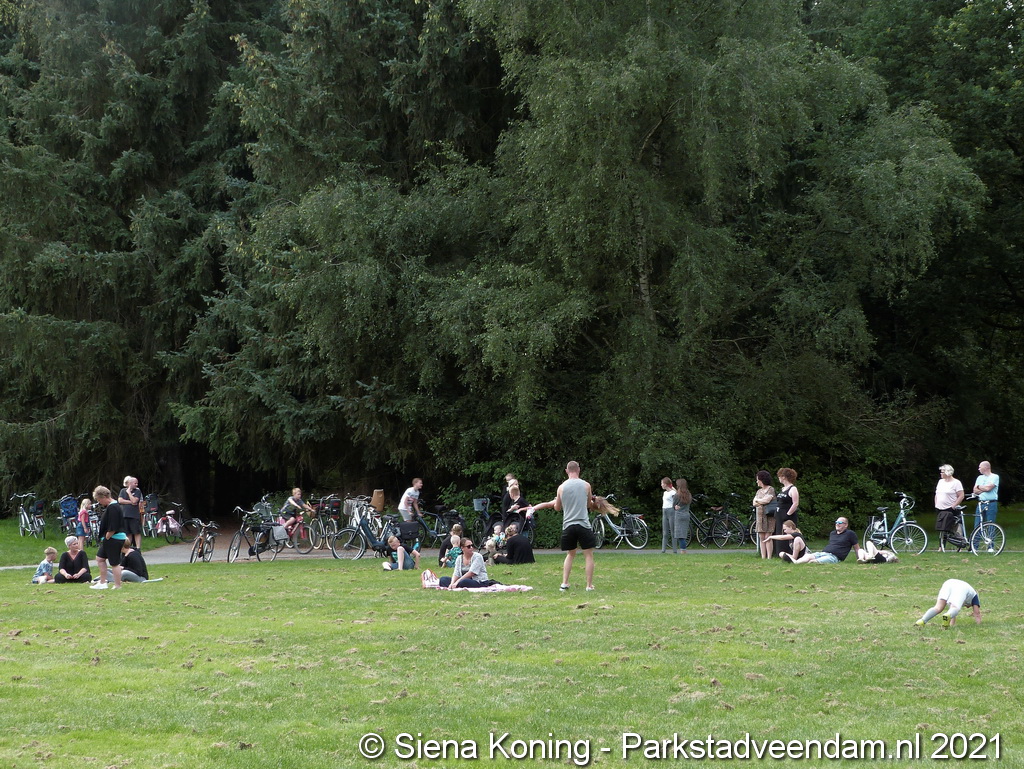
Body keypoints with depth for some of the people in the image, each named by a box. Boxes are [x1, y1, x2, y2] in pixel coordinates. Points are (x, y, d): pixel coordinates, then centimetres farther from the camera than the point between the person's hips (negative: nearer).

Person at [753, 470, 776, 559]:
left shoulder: (771, 489, -2)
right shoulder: (759, 491, 19)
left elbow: (767, 500, -15)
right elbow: (754, 503, 11)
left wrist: (757, 500, 1)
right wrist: (762, 502, -6)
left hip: (768, 515, -7)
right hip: (759, 515, 7)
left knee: (768, 537, -10)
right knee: (761, 537, 3)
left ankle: (769, 557, -10)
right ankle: (763, 557, 3)